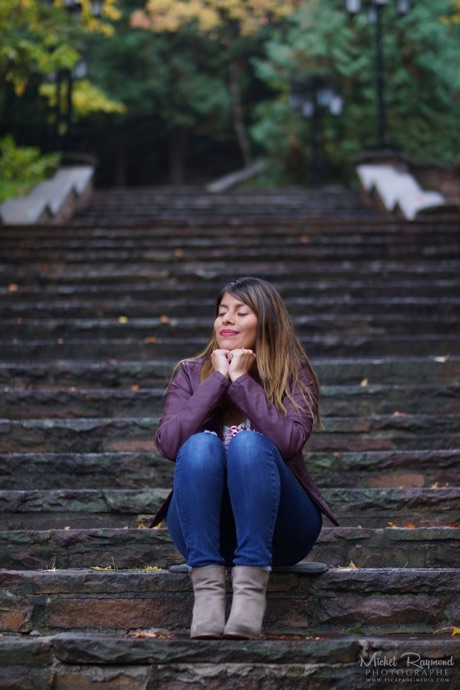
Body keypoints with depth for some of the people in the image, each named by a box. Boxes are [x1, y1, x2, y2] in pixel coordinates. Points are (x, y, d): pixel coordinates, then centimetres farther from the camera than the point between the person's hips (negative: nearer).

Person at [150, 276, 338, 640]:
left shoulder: (294, 375, 1)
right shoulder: (192, 373, 6)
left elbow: (289, 440, -20)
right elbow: (169, 442, -12)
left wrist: (242, 380, -14)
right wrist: (218, 379, -11)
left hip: (277, 530, -1)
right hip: (205, 527, 2)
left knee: (249, 443, -28)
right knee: (201, 444, -26)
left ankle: (251, 589, -36)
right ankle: (207, 589, -34)